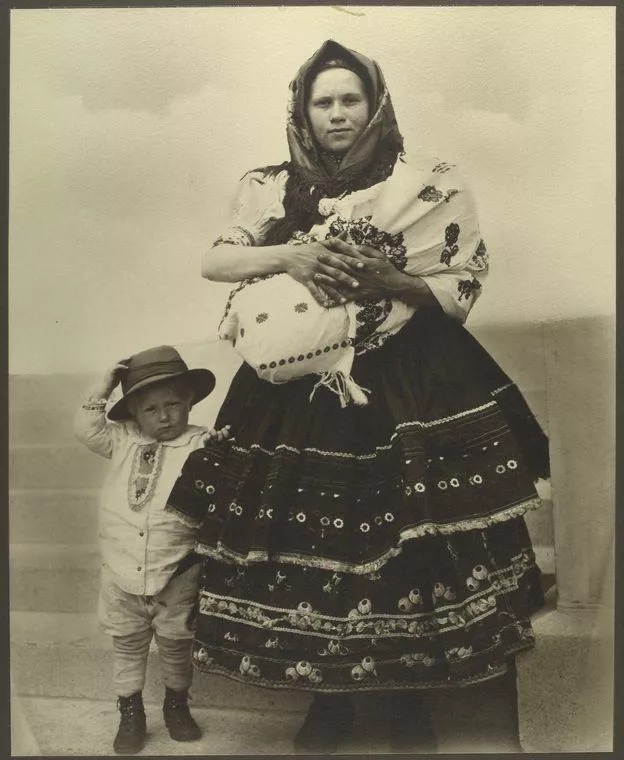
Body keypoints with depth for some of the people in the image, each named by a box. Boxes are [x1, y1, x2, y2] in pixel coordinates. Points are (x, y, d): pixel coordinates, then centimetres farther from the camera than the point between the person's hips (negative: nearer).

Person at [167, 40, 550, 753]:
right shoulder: (270, 187, 8)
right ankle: (327, 695, 25)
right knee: (305, 541, 2)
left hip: (411, 390, -1)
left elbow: (462, 292, -1)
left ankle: (410, 697, 23)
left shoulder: (430, 187, 0)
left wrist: (389, 281, -18)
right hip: (299, 389, 2)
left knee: (409, 543, -1)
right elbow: (213, 260, 2)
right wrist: (289, 254, -15)